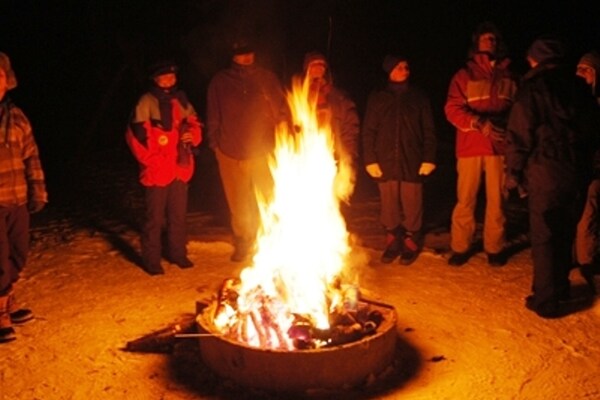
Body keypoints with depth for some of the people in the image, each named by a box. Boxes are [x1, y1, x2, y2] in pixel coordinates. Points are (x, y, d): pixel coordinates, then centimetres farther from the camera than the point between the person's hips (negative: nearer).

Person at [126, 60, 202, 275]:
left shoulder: (181, 100, 9)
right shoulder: (146, 102, -8)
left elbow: (195, 125, 18)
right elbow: (135, 135, -12)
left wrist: (192, 135, -5)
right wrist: (154, 160, -14)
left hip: (180, 169, 6)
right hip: (157, 171, -5)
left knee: (178, 215, 15)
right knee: (154, 218, 1)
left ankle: (177, 253, 29)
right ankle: (151, 260, 12)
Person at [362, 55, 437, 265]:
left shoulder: (419, 97, 9)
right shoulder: (377, 98, 10)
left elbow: (428, 131, 6)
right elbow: (368, 131, 7)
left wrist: (428, 159, -2)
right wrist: (370, 160, -2)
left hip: (412, 163, -1)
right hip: (386, 163, 1)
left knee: (412, 206, 1)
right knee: (389, 206, 5)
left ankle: (411, 243, 15)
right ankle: (392, 242, 19)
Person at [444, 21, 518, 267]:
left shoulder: (508, 76, 11)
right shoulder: (465, 75, 4)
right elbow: (452, 109, -5)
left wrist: (509, 126, -6)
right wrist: (480, 123, -20)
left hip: (499, 146, 1)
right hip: (470, 146, -1)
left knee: (496, 199, 3)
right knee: (465, 199, 1)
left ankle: (494, 248, 16)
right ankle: (460, 247, 13)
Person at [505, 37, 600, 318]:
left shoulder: (533, 88, -7)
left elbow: (519, 135, -9)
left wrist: (513, 173, -1)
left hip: (545, 173, -5)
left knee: (543, 237, 2)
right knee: (565, 234, 18)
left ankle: (546, 301, 5)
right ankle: (560, 288, 31)